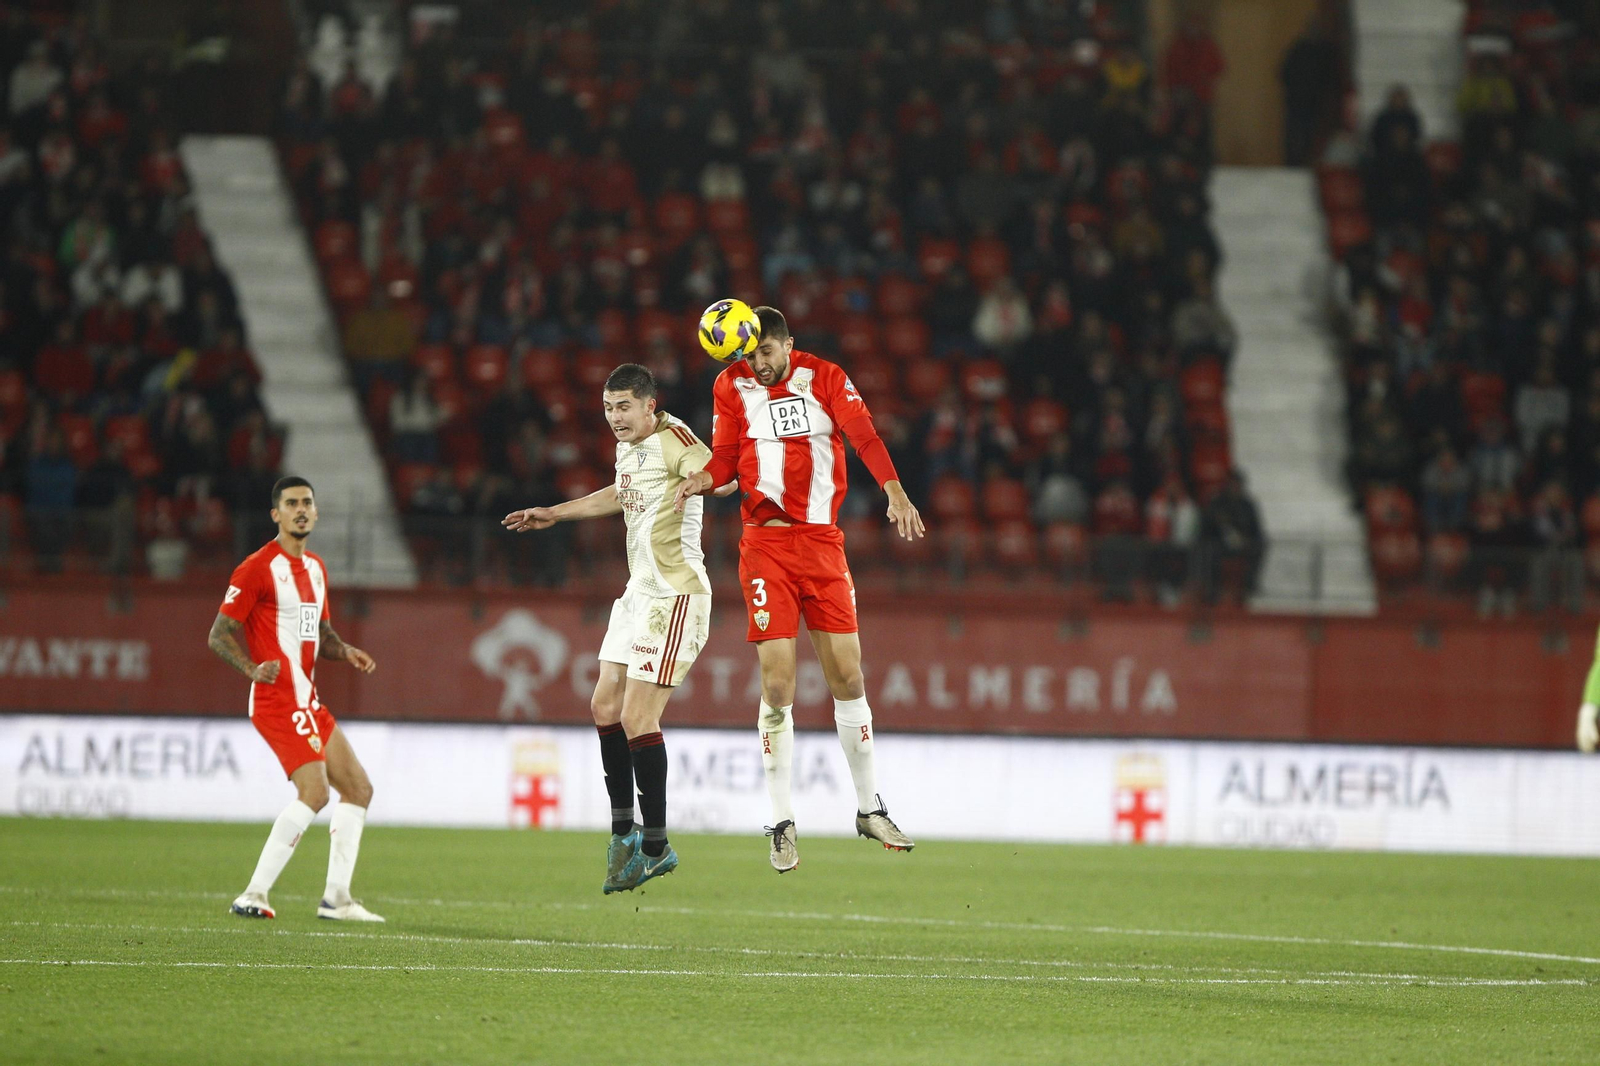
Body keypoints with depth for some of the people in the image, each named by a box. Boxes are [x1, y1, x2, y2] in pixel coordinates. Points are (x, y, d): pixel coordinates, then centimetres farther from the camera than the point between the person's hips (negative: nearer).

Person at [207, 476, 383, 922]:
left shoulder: (315, 568, 17)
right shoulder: (258, 568, -9)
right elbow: (220, 634, -12)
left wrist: (345, 651, 6)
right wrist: (252, 668, -29)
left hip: (308, 702, 9)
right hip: (277, 700, -9)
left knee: (358, 788, 9)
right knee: (314, 791, -21)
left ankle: (337, 897, 15)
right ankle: (254, 895, -19)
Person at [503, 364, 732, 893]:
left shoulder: (674, 440, -15)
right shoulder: (628, 447, 13)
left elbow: (719, 475, -32)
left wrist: (707, 476, -54)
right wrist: (554, 514, 40)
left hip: (675, 595, -10)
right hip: (639, 592, 10)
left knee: (636, 718, -13)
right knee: (605, 706, 11)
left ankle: (656, 846, -4)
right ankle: (624, 832, 22)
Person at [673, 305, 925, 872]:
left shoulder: (825, 378, 1)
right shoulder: (732, 387, 4)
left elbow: (864, 437, -10)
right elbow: (726, 461, 8)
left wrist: (895, 492, -26)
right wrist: (696, 480, -14)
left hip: (824, 544, 1)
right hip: (766, 545, -1)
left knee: (847, 678, 2)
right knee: (777, 685, -8)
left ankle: (870, 809, 17)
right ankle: (782, 823, 0)